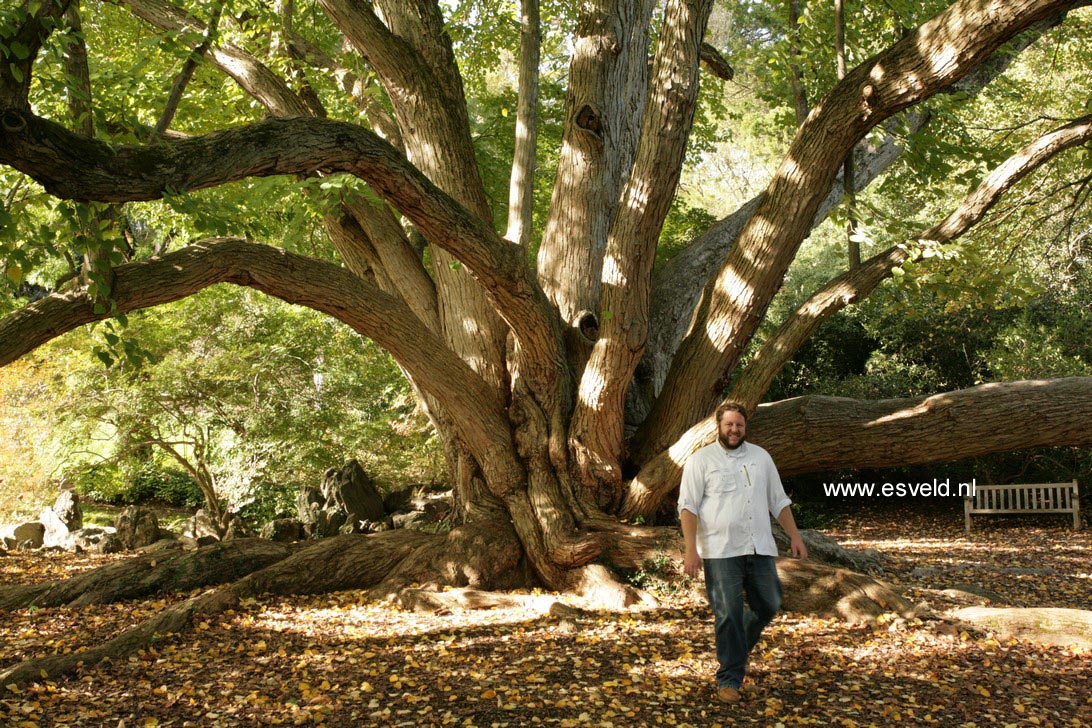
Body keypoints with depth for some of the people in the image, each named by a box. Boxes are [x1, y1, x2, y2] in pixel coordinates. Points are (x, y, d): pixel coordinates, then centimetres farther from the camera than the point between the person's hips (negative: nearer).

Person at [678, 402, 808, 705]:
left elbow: (779, 501, 17)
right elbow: (688, 506, -7)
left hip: (760, 549, 5)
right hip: (721, 552, -4)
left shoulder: (761, 457, 12)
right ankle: (729, 680, 4)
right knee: (728, 614, -5)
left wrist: (795, 537, 10)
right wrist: (691, 550, -15)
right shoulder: (701, 460, -2)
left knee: (769, 605, 10)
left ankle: (738, 647, 36)